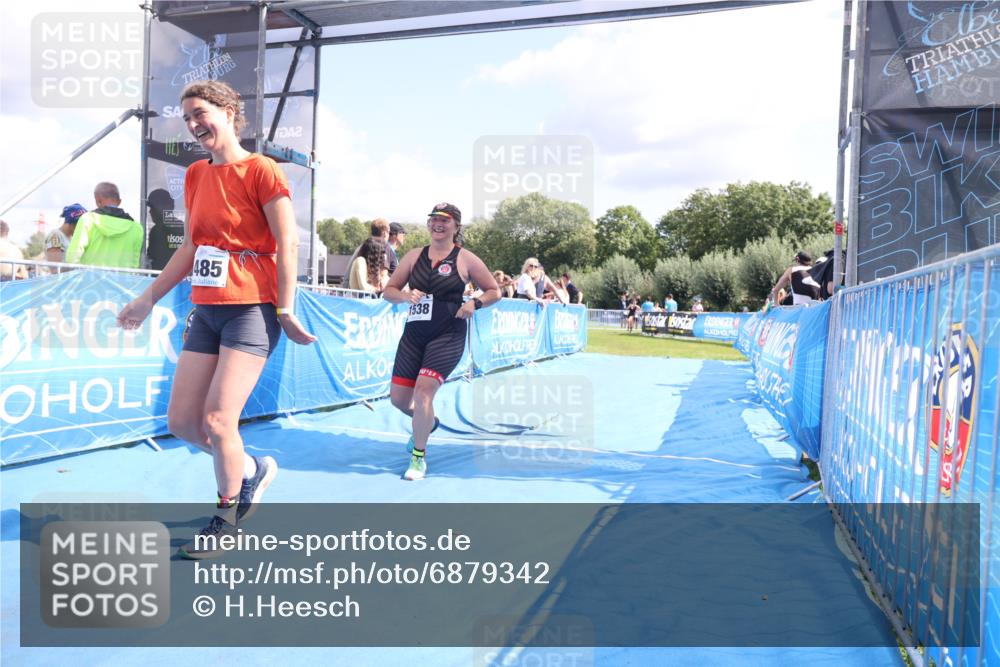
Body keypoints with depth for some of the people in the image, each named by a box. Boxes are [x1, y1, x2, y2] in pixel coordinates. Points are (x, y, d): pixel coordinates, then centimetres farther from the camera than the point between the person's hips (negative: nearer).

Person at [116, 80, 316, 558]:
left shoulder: (260, 170, -7)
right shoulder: (196, 176, 14)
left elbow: (287, 243, -11)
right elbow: (190, 248, 20)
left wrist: (285, 309, -14)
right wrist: (149, 298, 21)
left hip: (252, 310, -7)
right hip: (206, 311, 8)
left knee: (217, 419, -10)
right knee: (181, 420, 6)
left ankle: (226, 518, 13)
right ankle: (252, 470, 31)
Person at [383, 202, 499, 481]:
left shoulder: (465, 259, -2)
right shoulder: (414, 256, 8)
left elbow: (494, 291, 5)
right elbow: (388, 291, 9)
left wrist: (474, 303, -15)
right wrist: (406, 296, -13)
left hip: (448, 336, -4)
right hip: (413, 334, 5)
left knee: (423, 389, -19)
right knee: (398, 397, 5)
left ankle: (419, 457, 1)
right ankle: (427, 422, 40)